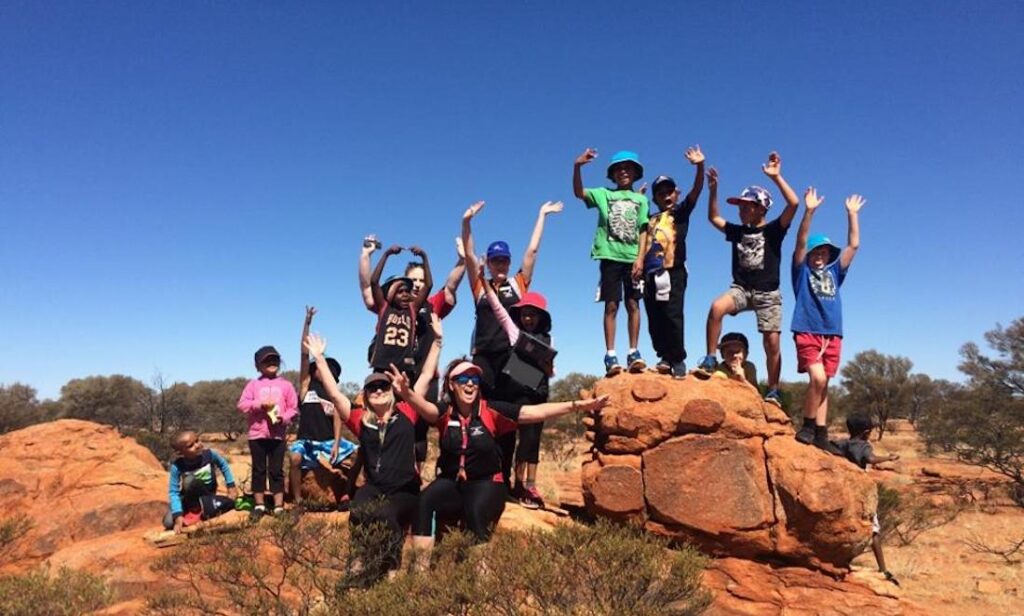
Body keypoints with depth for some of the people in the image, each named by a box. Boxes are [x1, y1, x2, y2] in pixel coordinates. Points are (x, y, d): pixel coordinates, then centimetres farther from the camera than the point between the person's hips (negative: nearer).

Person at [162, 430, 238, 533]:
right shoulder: (177, 466, -26)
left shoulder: (209, 454, -22)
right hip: (188, 498, -1)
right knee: (168, 523, -29)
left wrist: (231, 486, -4)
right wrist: (178, 516, -35)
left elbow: (224, 465, -1)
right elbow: (173, 492, -24)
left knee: (230, 502, -31)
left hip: (207, 496, 1)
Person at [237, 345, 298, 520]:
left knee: (276, 471, 5)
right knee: (259, 470, 9)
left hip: (277, 434, 0)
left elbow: (294, 408, 3)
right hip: (257, 434, 0)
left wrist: (283, 418, -15)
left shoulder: (286, 384, 5)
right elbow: (242, 404, -4)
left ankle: (279, 507, 10)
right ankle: (259, 506, 18)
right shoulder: (253, 384, 4)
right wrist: (260, 404, -16)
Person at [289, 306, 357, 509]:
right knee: (295, 458, -32)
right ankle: (297, 501, -16)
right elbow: (304, 354, -4)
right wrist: (307, 322, -11)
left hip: (329, 440, 3)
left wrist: (336, 444, -13)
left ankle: (342, 497, 8)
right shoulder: (306, 384, 5)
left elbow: (337, 418, 2)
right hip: (306, 439, -3)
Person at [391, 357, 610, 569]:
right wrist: (407, 393, -53)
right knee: (425, 501, -27)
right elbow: (424, 406, -28)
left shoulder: (491, 410, -8)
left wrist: (576, 406, -23)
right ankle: (421, 568, -19)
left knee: (475, 511, -33)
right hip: (451, 482, 2)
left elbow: (537, 412, -13)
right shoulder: (445, 411, -5)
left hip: (486, 483, -1)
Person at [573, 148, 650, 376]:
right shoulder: (604, 194, 12)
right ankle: (610, 355, -2)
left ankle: (633, 353, 3)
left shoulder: (641, 199, 14)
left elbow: (643, 231, 6)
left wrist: (640, 258, -6)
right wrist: (577, 167, -20)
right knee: (611, 305, -3)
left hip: (633, 259, 1)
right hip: (610, 257, -1)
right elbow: (579, 193, -4)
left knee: (633, 304, -2)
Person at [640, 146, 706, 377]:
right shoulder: (651, 220, 21)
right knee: (655, 320, 2)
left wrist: (700, 167, -19)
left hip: (673, 271, -4)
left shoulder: (681, 212, 9)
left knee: (672, 316, -11)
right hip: (652, 274, 5)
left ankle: (678, 359, -2)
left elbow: (696, 191, -6)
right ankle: (664, 357, 11)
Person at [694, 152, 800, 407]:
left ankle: (773, 391, 11)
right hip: (740, 289, 2)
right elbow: (713, 218, 19)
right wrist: (713, 189, 8)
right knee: (716, 307, -30)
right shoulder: (737, 231, 11)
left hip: (767, 293, -2)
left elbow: (794, 203, -15)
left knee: (772, 343, -4)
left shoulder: (773, 230, -2)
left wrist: (776, 177, -17)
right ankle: (710, 359, -20)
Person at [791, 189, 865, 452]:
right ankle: (807, 426, -4)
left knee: (823, 385, 5)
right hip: (807, 332, -4)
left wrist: (852, 214, 8)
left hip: (832, 335, 5)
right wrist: (809, 211, -16)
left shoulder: (834, 272, 17)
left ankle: (821, 434, 7)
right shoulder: (802, 270, 6)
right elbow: (801, 242, -7)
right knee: (817, 378, -19)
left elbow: (853, 245, 13)